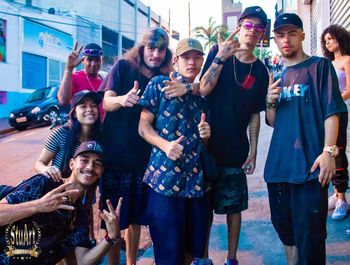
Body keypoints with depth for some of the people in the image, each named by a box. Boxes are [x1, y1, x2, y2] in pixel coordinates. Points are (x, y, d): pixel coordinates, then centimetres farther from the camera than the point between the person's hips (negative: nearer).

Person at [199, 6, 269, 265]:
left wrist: (253, 152, 0)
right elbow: (203, 90, -15)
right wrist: (221, 57, -27)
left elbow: (255, 115, 5)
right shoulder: (218, 52, -1)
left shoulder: (260, 71, 4)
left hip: (236, 150, 2)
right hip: (207, 145, -1)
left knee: (234, 207, 9)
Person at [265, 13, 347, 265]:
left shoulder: (320, 66, 1)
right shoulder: (277, 76, 16)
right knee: (283, 225, 16)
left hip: (309, 165, -5)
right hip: (279, 164, 6)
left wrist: (329, 151, -17)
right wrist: (270, 102, -3)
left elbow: (332, 111, -6)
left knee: (309, 233, -2)